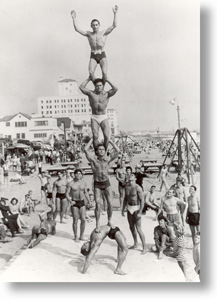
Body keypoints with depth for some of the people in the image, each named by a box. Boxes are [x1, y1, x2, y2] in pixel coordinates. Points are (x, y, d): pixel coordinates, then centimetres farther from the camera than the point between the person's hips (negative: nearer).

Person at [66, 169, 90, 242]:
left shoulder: (84, 183, 2)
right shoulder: (70, 184, -9)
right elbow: (67, 194, -7)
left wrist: (89, 201, 3)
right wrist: (70, 201, -24)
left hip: (82, 203, 3)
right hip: (74, 203, -3)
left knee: (83, 220, 0)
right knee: (75, 221, -1)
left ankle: (81, 236, 15)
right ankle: (76, 237, 14)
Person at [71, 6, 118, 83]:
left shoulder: (104, 33, 3)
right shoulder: (89, 34, 7)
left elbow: (114, 25, -6)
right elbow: (77, 29, 0)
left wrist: (115, 14, -15)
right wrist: (74, 18, -8)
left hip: (102, 56, -1)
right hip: (93, 57, 1)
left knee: (104, 72, -26)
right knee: (91, 73, -26)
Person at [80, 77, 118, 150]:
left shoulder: (106, 94, 0)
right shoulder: (91, 93, 2)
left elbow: (115, 89, -15)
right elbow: (81, 87, -7)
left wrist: (107, 80, -6)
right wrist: (88, 79, 0)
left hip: (104, 118, 0)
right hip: (94, 118, 0)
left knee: (106, 136, -13)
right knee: (95, 136, -13)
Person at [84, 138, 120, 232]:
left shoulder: (108, 159, -1)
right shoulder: (93, 160, -5)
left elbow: (117, 150, -9)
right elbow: (85, 150, -17)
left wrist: (109, 141, 0)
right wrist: (91, 139, -5)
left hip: (106, 183, 1)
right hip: (97, 184, -1)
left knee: (110, 203, -8)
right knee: (98, 204, -9)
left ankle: (109, 221, 11)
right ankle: (97, 225, 0)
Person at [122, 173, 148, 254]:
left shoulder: (138, 188, -18)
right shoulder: (127, 187, 4)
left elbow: (142, 200, -19)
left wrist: (140, 212, -23)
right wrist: (123, 209, 14)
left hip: (136, 209, -7)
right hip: (129, 209, 7)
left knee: (138, 229, -8)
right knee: (131, 227, 16)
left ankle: (144, 247, 1)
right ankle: (136, 244, 35)